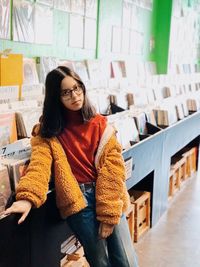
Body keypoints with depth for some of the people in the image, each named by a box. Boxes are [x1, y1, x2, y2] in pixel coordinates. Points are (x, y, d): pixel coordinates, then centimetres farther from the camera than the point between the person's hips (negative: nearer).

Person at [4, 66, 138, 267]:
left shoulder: (99, 124, 3)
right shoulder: (48, 132, 1)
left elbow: (112, 167, -3)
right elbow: (40, 164, -17)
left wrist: (108, 214, -10)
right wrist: (27, 198, -36)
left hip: (107, 196, 2)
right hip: (78, 200, -1)